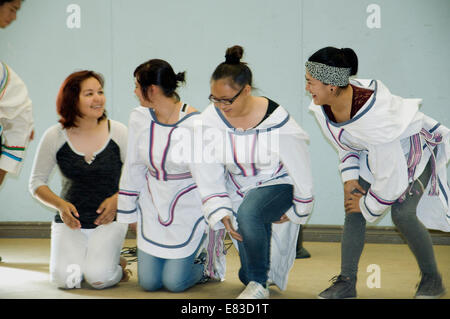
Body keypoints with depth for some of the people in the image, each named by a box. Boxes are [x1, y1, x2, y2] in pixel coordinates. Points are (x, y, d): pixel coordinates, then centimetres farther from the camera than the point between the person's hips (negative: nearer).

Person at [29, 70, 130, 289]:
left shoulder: (118, 133, -4)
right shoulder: (54, 136, -3)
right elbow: (37, 183, 5)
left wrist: (118, 198, -15)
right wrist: (60, 205, -12)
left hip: (109, 221, -1)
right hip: (70, 222, 1)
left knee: (98, 278, -24)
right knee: (65, 279, -21)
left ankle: (117, 265, 12)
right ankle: (79, 259, 15)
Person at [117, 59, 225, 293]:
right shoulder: (139, 118, -4)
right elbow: (134, 168, 7)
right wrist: (129, 211, 10)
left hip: (188, 209, -5)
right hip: (153, 207, 5)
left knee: (175, 282, -6)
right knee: (148, 282, 3)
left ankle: (207, 264, 25)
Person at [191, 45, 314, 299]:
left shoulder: (276, 122, -24)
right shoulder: (210, 120, -15)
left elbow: (301, 170, -12)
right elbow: (208, 173, -7)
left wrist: (296, 212, -4)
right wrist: (221, 212, -13)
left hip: (277, 185, -4)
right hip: (238, 188, 4)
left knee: (249, 211, -38)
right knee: (248, 274, 3)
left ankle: (260, 283, -19)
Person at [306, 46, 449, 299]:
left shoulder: (374, 115, -41)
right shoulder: (323, 107, -18)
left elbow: (391, 175, -32)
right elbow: (344, 143, 5)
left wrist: (368, 206, -18)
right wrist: (350, 178, -5)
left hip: (412, 148, -7)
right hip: (371, 153, 7)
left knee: (402, 213, -20)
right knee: (353, 208, -7)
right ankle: (346, 283, -3)